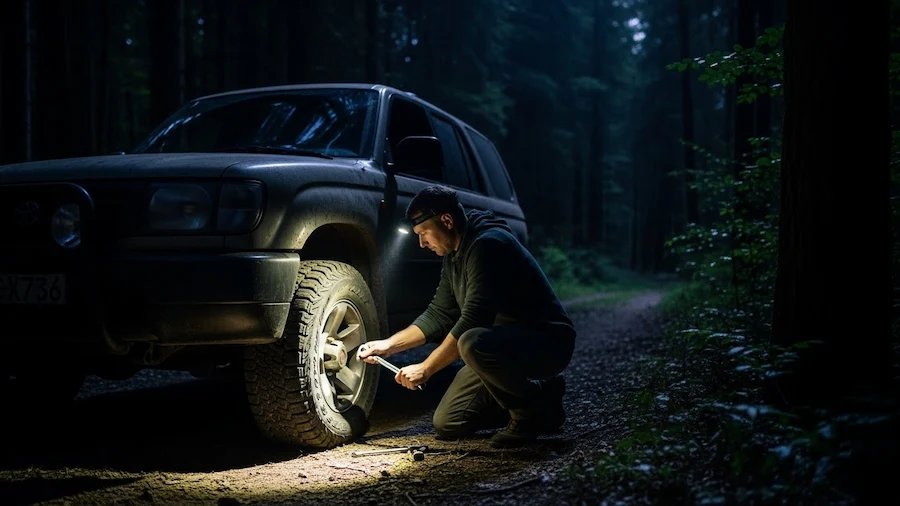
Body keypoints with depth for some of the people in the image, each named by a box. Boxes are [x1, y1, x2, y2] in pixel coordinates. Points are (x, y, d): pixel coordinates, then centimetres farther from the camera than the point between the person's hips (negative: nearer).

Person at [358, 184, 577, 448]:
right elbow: (439, 315, 15)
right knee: (447, 424, 4)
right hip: (503, 342, 10)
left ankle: (534, 412, -13)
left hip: (546, 340, -10)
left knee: (473, 344, -38)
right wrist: (389, 345, 7)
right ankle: (539, 392, 14)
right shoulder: (454, 255, 9)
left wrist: (425, 369, -22)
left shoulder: (488, 245, -23)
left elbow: (472, 321, -28)